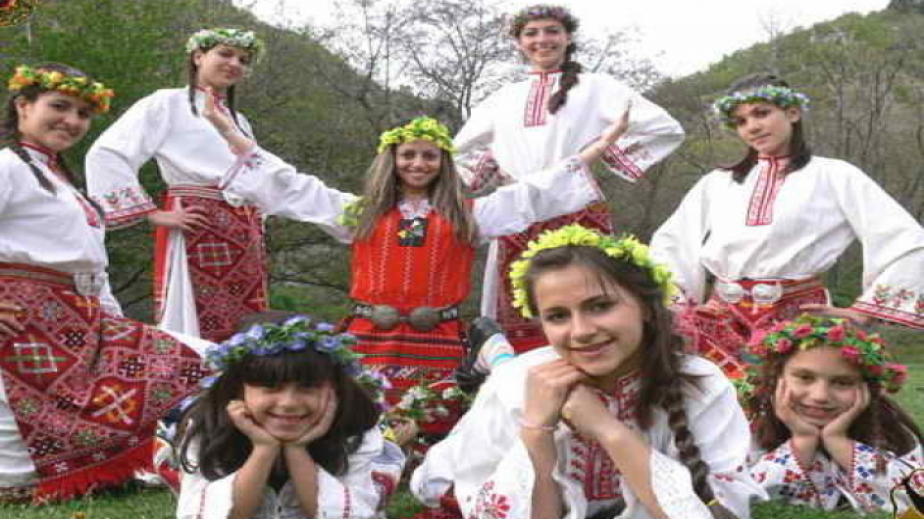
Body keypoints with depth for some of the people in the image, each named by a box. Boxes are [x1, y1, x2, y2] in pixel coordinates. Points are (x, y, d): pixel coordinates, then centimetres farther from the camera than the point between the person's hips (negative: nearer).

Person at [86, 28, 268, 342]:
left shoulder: (240, 122, 22)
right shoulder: (168, 104, 1)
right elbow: (105, 154, -8)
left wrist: (255, 237, 15)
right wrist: (152, 214, -11)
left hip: (242, 243, 7)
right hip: (195, 235, -7)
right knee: (191, 333, -9)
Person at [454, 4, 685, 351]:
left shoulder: (595, 86, 10)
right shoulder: (502, 99, 21)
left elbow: (665, 128, 2)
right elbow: (461, 152, 32)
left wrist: (600, 153, -2)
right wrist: (490, 169, 13)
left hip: (576, 211, -3)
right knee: (518, 321, 0)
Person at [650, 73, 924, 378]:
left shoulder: (833, 176, 6)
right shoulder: (716, 183, 17)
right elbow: (669, 245, 20)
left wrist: (859, 313, -4)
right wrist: (671, 303, 5)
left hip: (797, 319, -2)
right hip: (723, 318, 2)